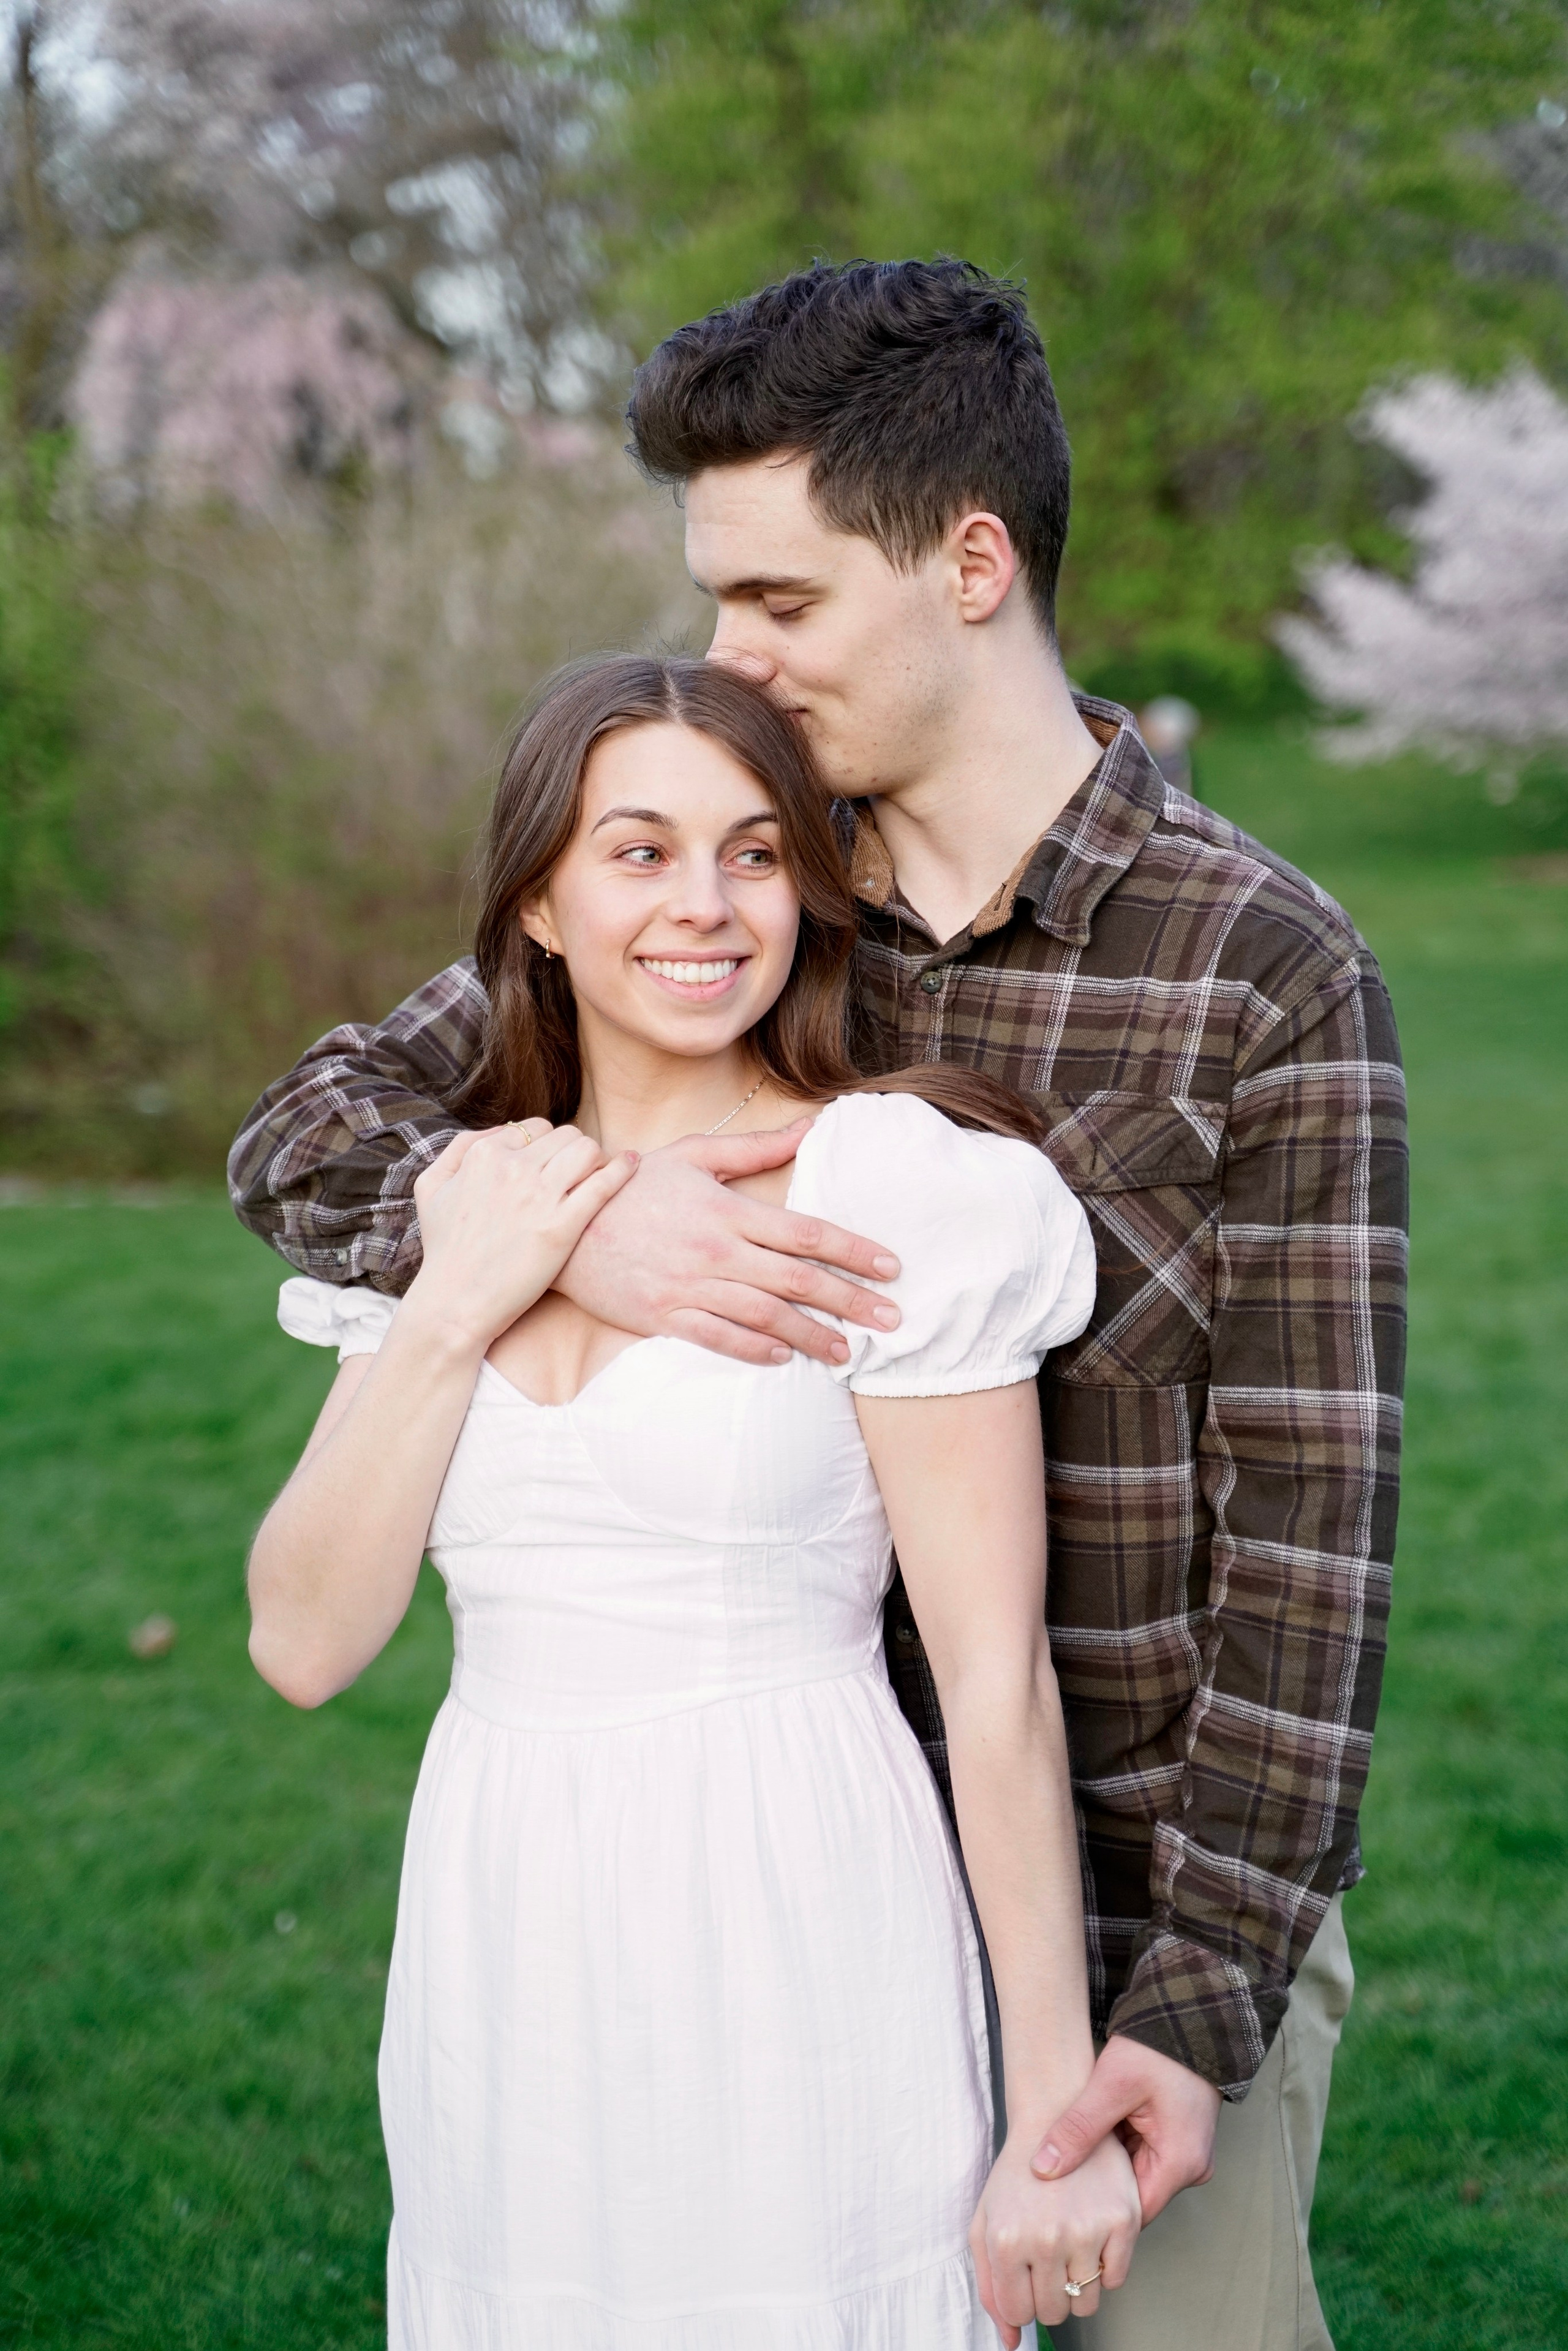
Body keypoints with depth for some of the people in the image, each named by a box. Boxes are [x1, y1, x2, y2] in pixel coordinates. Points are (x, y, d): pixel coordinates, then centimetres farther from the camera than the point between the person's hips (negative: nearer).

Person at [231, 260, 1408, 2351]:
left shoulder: (1270, 977, -14)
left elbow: (1312, 1519, -13)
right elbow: (305, 1141, -3)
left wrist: (1208, 1996, -16)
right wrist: (565, 1222, -25)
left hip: (1161, 1910, -3)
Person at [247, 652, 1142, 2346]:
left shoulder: (893, 1191, -10)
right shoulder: (454, 1208, 6)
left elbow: (998, 1679, -11)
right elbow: (303, 1640, -1)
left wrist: (1057, 2111, -10)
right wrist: (454, 1312, -11)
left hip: (797, 1960, -4)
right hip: (510, 1990, 5)